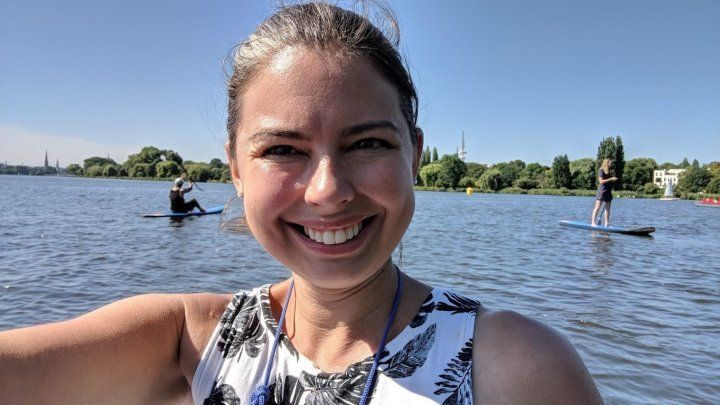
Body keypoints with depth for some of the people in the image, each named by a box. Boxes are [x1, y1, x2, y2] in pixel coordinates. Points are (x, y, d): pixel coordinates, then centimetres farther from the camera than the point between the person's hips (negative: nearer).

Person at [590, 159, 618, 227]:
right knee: (597, 207, -9)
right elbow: (601, 181, -16)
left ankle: (606, 223, 8)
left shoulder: (608, 172, 17)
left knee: (607, 208, 6)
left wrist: (613, 179, 8)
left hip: (608, 191, 8)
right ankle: (592, 222, -8)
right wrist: (610, 179, -17)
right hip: (602, 190, -8)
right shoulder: (601, 171, -7)